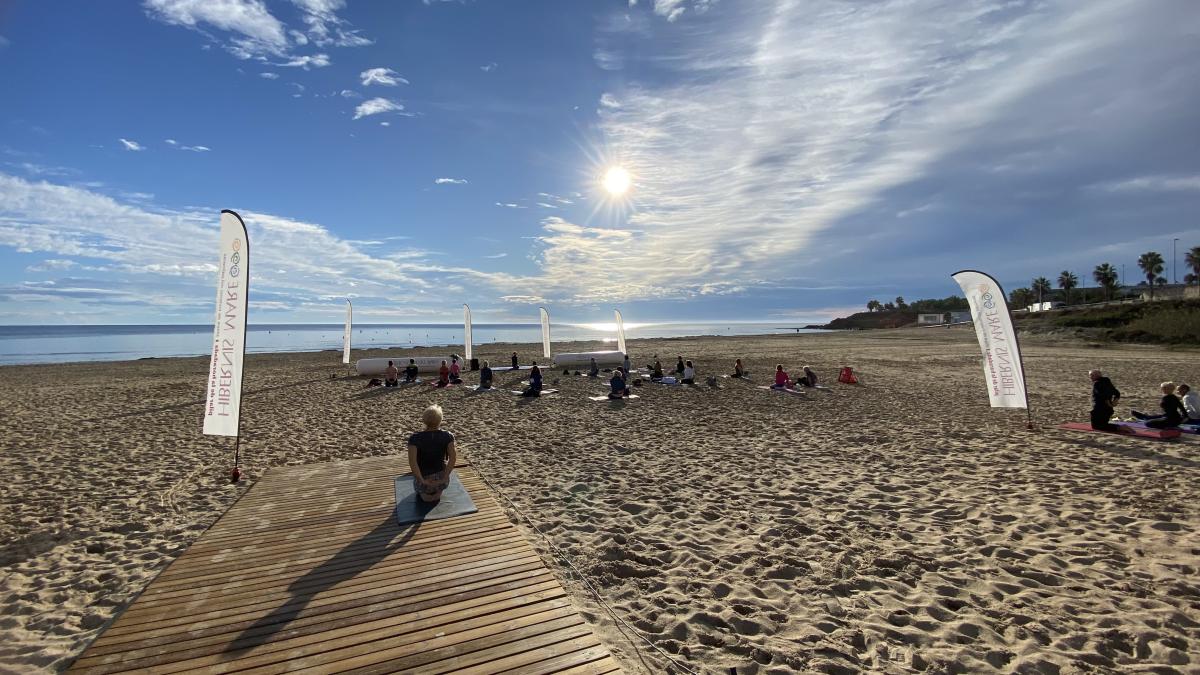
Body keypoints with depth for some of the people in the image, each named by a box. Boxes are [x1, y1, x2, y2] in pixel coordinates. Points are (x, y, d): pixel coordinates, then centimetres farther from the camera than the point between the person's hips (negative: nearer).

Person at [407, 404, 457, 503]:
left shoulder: (415, 438, -15)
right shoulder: (448, 436, -13)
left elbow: (412, 461, -24)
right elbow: (453, 458, -19)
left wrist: (422, 481, -16)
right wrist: (444, 478, -12)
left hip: (423, 483, 1)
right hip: (442, 482, -1)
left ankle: (424, 493, 20)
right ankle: (437, 492, 21)